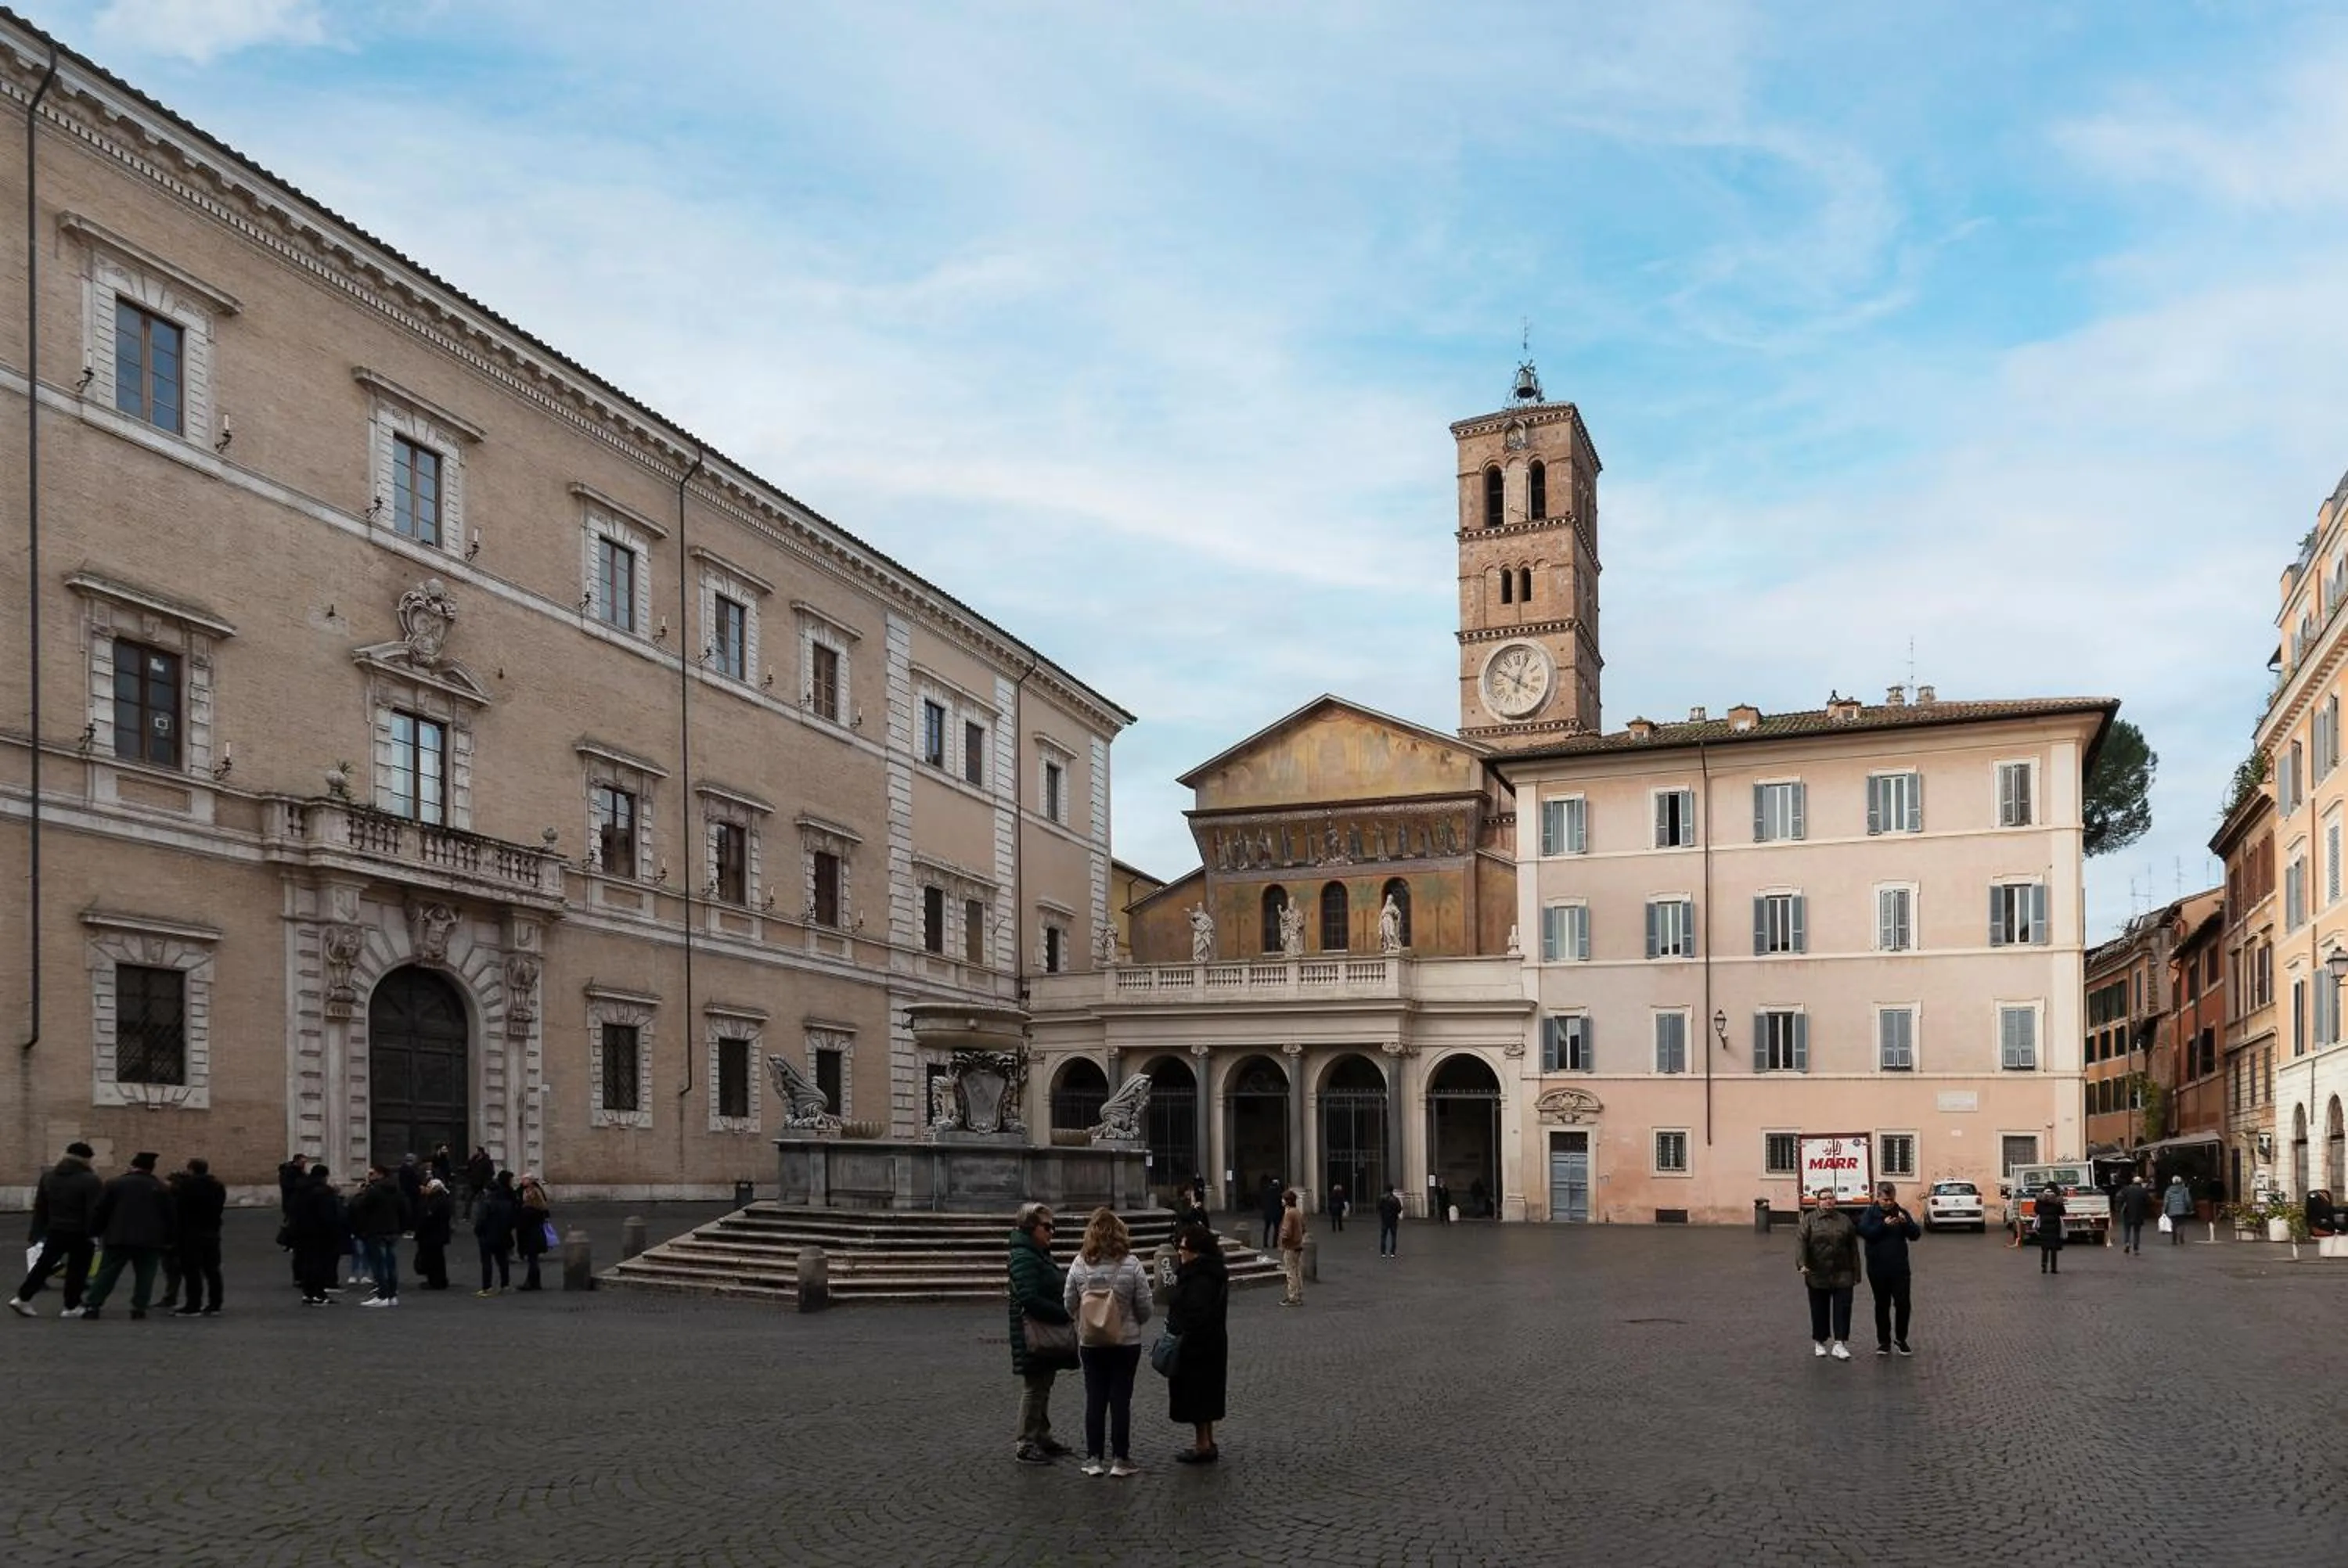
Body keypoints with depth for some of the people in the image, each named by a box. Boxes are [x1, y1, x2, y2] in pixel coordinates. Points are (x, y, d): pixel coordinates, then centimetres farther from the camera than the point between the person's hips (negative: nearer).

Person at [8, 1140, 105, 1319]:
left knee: (44, 1265, 16)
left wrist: (40, 1230, 18)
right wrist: (93, 1233, -11)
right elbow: (94, 1210, -18)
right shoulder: (91, 1180, -16)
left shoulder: (48, 1176, 7)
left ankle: (22, 1298, 12)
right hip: (80, 1233, -5)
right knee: (77, 1269, 5)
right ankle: (72, 1306, 10)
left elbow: (40, 1206, 12)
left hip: (55, 1230, 6)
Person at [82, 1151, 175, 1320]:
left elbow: (100, 1211, 2)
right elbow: (169, 1216, 6)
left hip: (118, 1238, 0)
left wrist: (95, 1232, 11)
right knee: (144, 1275, 5)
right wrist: (167, 1241, 13)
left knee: (107, 1273, 7)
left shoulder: (114, 1184, 2)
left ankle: (92, 1305, 3)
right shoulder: (161, 1189, 4)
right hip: (150, 1241, 0)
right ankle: (139, 1307, -2)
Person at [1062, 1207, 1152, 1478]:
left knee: (1094, 1400, 10)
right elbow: (1144, 1307, -8)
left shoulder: (1079, 1264, -8)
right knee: (1121, 1399, 6)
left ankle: (1093, 1459, 15)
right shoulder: (1131, 1265, -13)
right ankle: (1120, 1460, 9)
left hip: (1090, 1344, 2)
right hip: (1127, 1342, -2)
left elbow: (1069, 1304, -1)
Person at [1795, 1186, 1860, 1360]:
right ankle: (1819, 1342, 20)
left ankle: (1840, 1344, -4)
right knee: (1819, 1310, 7)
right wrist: (1802, 1264, -26)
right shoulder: (1809, 1219, 1)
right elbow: (1800, 1241, -12)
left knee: (1843, 1308, -7)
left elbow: (1853, 1248, 9)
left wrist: (1856, 1273, 6)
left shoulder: (1845, 1220, 8)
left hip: (1842, 1275, 1)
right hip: (1817, 1274, -1)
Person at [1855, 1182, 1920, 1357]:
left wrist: (1906, 1223, -19)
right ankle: (1884, 1342, 16)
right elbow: (1863, 1232, -15)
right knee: (1882, 1305, 7)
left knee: (1902, 1304, -3)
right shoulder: (1870, 1214, -1)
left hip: (1899, 1268, 1)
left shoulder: (1902, 1213, 5)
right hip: (1877, 1269, -1)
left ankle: (1901, 1339, 14)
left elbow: (1916, 1234, 0)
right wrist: (1883, 1224, -25)